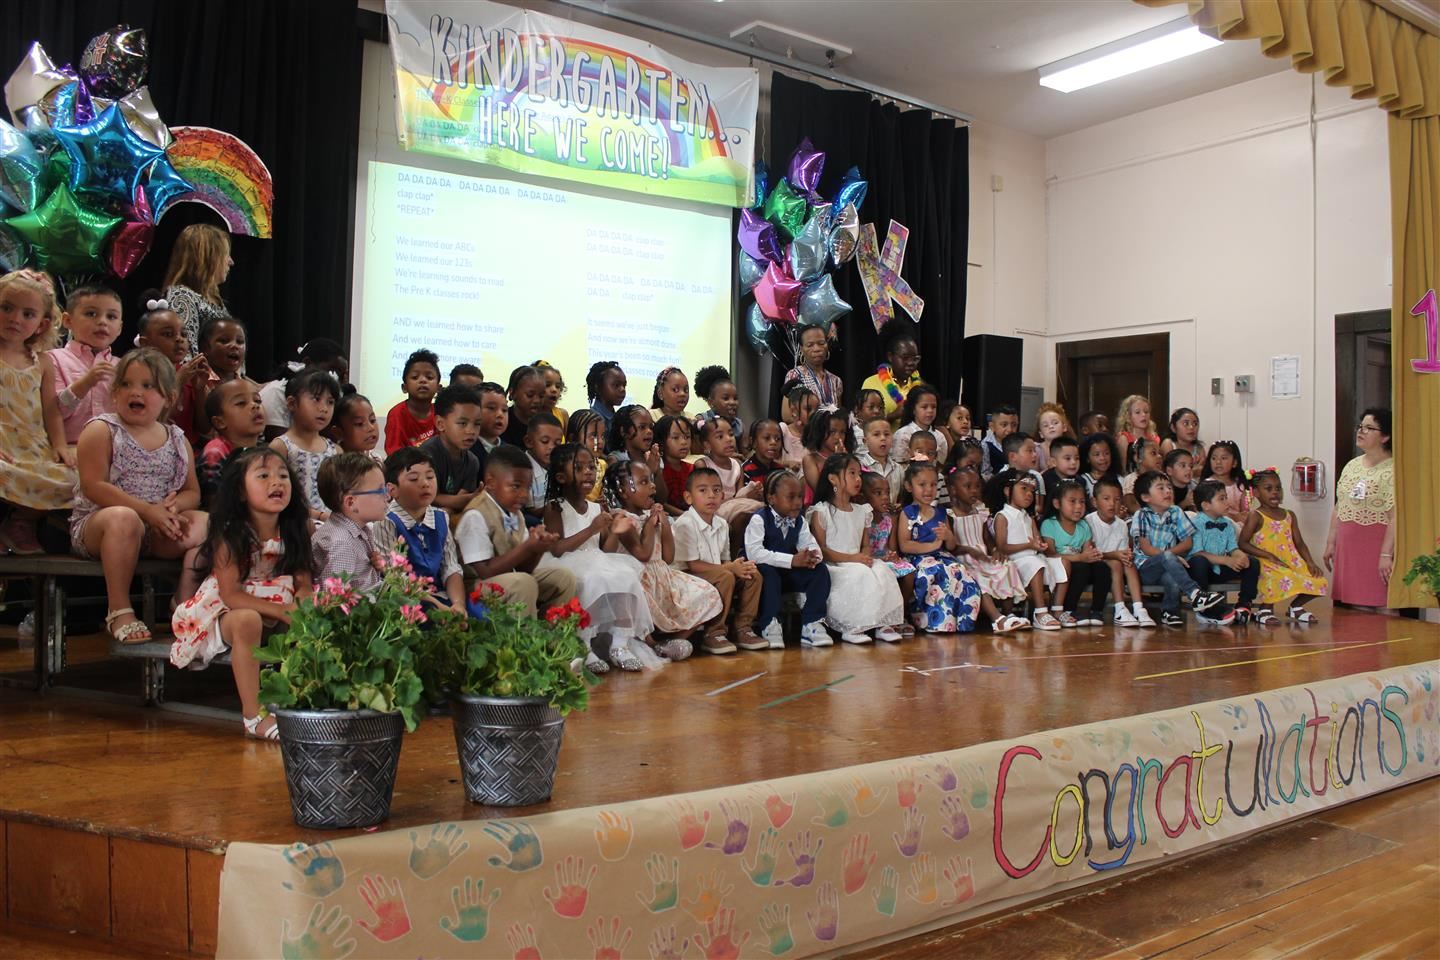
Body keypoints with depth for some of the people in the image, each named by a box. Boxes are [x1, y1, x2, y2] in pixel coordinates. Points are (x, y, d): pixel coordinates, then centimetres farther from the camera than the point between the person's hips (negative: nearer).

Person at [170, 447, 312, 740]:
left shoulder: (295, 531, -4)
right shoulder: (230, 536, -18)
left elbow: (303, 583, -2)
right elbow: (231, 595, -21)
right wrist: (282, 611, -27)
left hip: (279, 611, 5)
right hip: (223, 613, -5)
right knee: (247, 621, -37)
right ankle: (252, 717, -32)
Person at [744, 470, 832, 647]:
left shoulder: (798, 522, 8)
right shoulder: (759, 520, -15)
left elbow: (810, 545, 2)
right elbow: (754, 553, -29)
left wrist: (812, 556, -27)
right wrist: (792, 560, -35)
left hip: (788, 576, 6)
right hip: (766, 574, -6)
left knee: (820, 570, -12)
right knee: (767, 570, -38)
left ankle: (811, 625, -11)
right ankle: (770, 626, -27)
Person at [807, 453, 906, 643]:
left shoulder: (861, 511, 17)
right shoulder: (821, 511, -4)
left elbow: (866, 545, 15)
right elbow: (821, 550, -10)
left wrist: (866, 556, -10)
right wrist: (852, 558, -18)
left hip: (859, 563, 6)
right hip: (833, 567, -6)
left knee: (882, 571, -22)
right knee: (859, 574, -32)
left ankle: (884, 624, -23)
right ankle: (850, 628, -26)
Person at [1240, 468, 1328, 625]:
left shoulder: (1289, 515, 15)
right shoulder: (1256, 516, -4)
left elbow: (1299, 543, 16)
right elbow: (1243, 543, -11)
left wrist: (1310, 562, -1)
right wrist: (1269, 555, -17)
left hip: (1292, 562, 7)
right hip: (1267, 565, -6)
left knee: (1318, 581, -11)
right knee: (1285, 580, -36)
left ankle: (1295, 607, 18)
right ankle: (1264, 610, -9)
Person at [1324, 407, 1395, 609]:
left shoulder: (1392, 470, -11)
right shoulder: (1351, 466, 12)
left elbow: (1394, 517, -16)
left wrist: (1386, 554, -19)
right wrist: (1331, 542, 13)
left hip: (1375, 547, -7)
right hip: (1347, 546, 7)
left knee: (1380, 606, -4)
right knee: (1355, 606, 9)